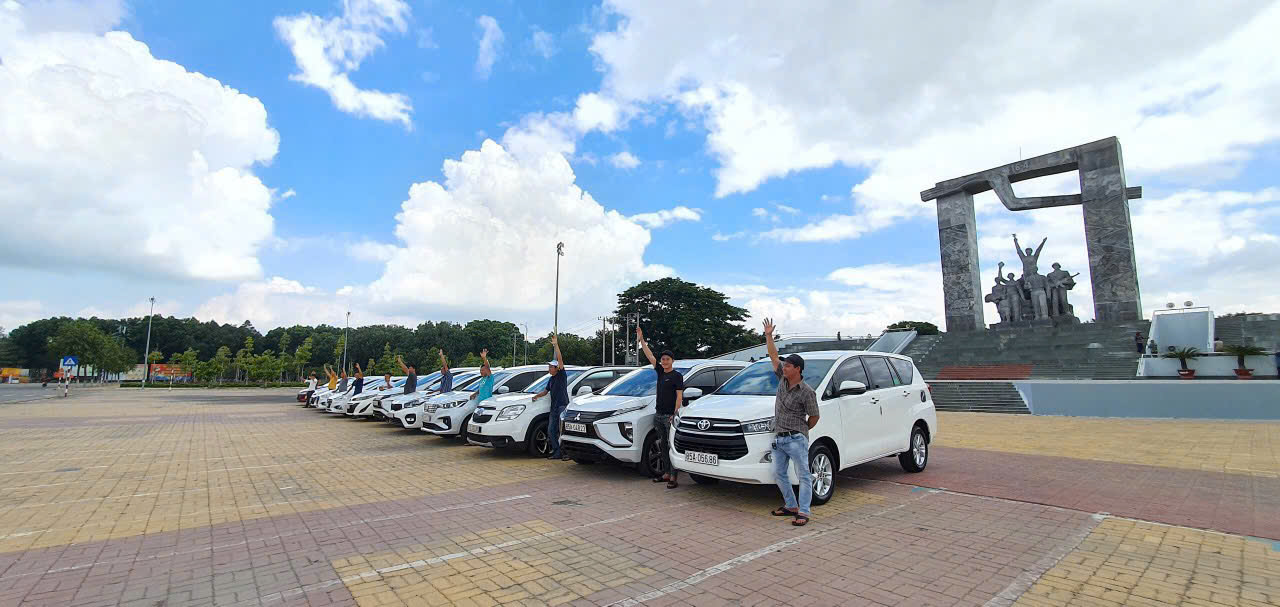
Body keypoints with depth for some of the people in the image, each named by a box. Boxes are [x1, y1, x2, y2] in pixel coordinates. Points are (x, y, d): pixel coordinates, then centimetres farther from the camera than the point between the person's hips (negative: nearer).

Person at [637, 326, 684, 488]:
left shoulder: (677, 376, -6)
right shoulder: (660, 372, 12)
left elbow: (679, 396, -10)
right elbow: (650, 356, 12)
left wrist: (675, 414, -17)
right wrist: (641, 340, 10)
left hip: (670, 415, -7)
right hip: (659, 415, 7)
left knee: (673, 446, -6)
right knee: (662, 445, 13)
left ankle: (674, 477, -5)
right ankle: (666, 473, 22)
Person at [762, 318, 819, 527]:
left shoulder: (806, 392, -12)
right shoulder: (782, 379, 5)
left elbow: (814, 417, -4)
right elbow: (773, 356, 9)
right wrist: (768, 336, 4)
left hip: (796, 439, -7)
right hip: (778, 439, 8)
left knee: (804, 476, -1)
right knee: (779, 475, 13)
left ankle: (803, 512, 3)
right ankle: (791, 506, 26)